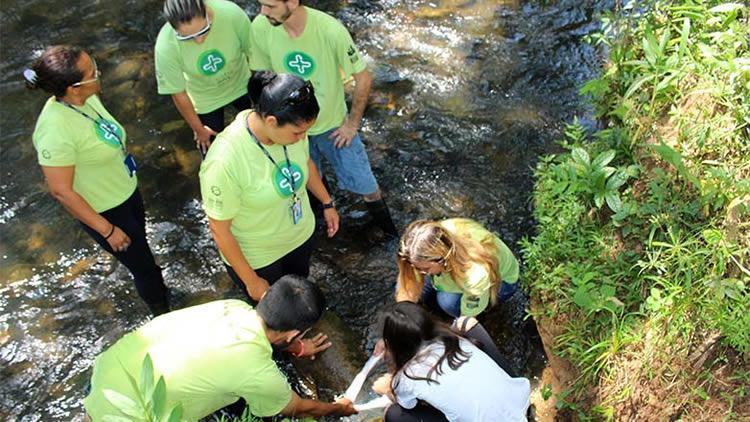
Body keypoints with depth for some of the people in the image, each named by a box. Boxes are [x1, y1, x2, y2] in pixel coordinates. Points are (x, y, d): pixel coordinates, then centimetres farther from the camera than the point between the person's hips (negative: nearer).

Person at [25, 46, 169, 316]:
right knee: (143, 265, 13)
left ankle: (156, 290, 57)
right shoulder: (56, 131, -36)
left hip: (126, 191, 7)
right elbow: (61, 191, -28)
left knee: (139, 248, 30)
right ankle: (164, 314, 39)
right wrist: (107, 230, -21)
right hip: (103, 211, -7)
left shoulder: (86, 97, -12)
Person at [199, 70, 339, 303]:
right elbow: (219, 230, -25)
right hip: (256, 258, -5)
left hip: (301, 236, 5)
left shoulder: (290, 126, -21)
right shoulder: (224, 161, -38)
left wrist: (327, 203, 13)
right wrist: (251, 281, -16)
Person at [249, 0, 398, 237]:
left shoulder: (330, 30, -30)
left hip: (334, 124, -1)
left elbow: (363, 78, -17)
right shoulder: (260, 27, -22)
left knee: (364, 183, 12)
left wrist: (352, 123, -9)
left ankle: (379, 213, 44)